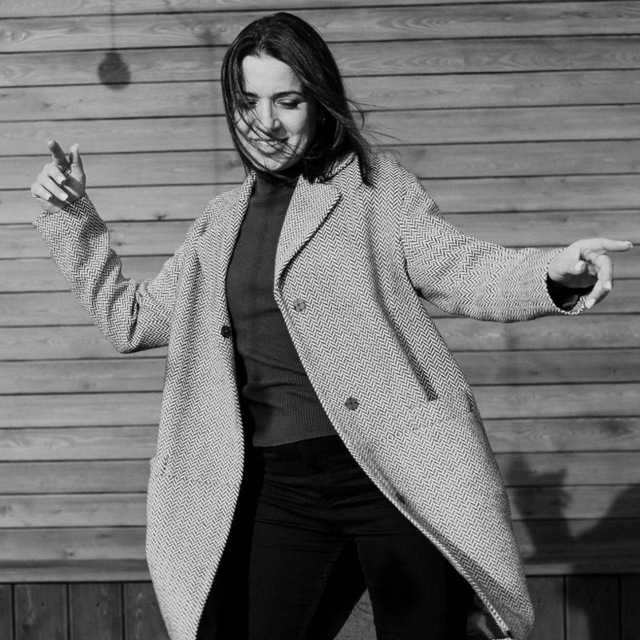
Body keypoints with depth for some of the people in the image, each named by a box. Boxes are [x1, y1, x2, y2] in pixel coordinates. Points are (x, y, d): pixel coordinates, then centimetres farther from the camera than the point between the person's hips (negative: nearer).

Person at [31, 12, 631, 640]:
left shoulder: (373, 185, 5)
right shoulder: (221, 222, 17)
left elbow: (460, 268, -4)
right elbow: (131, 317, 25)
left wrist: (553, 271, -23)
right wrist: (70, 215, 18)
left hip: (399, 472, -4)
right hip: (276, 489, 4)